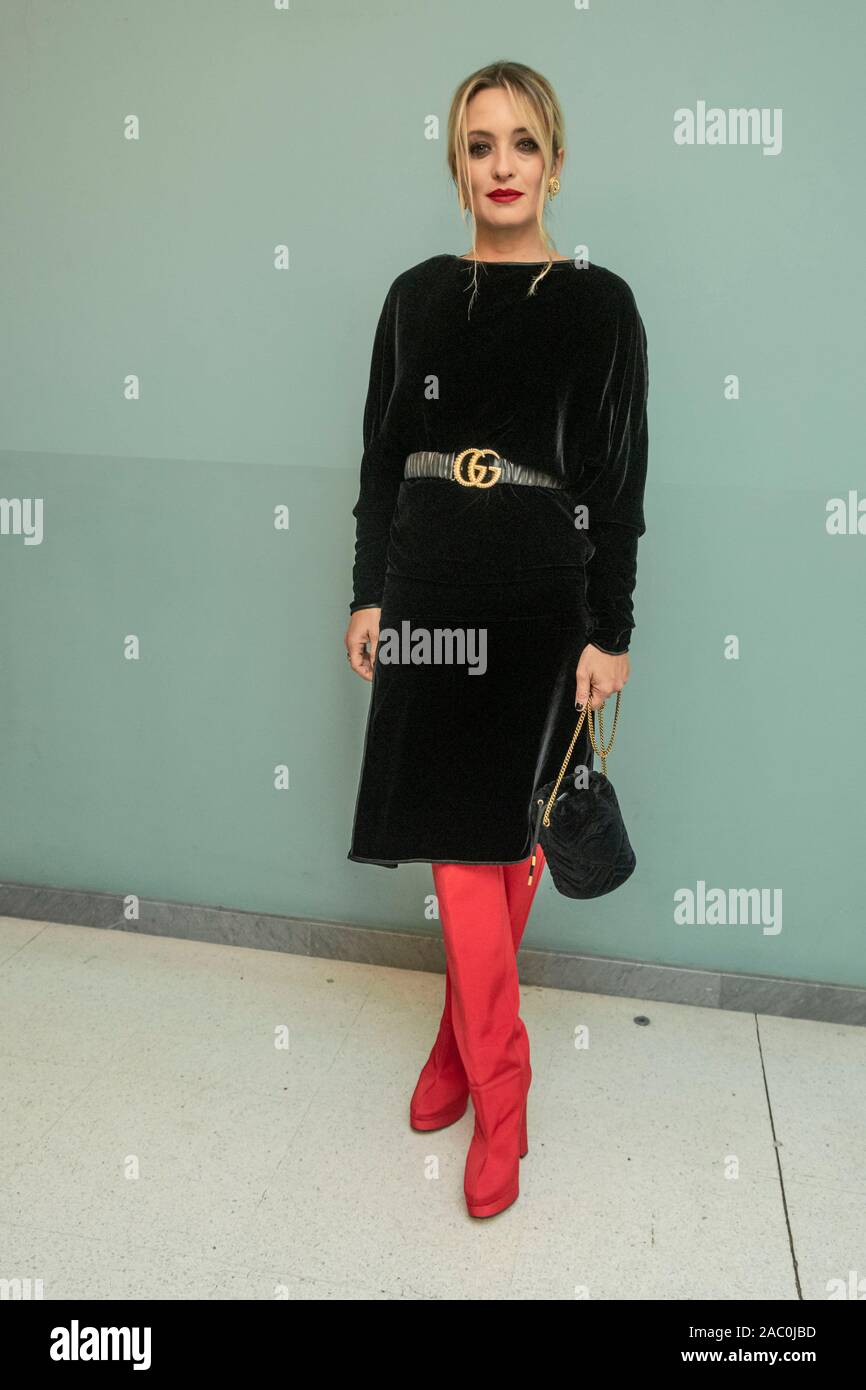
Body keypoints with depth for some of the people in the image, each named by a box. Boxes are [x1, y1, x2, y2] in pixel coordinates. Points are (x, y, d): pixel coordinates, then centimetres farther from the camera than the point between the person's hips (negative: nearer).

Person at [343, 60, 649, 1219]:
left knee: (503, 840, 5)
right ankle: (498, 1088, 20)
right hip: (429, 600, 2)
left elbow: (619, 484, -1)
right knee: (455, 840, 2)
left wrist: (611, 634, -5)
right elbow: (382, 457, 11)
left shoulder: (599, 305, 1)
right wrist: (369, 594, 6)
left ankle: (467, 1036, 29)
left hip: (540, 611, -2)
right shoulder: (417, 298, 9)